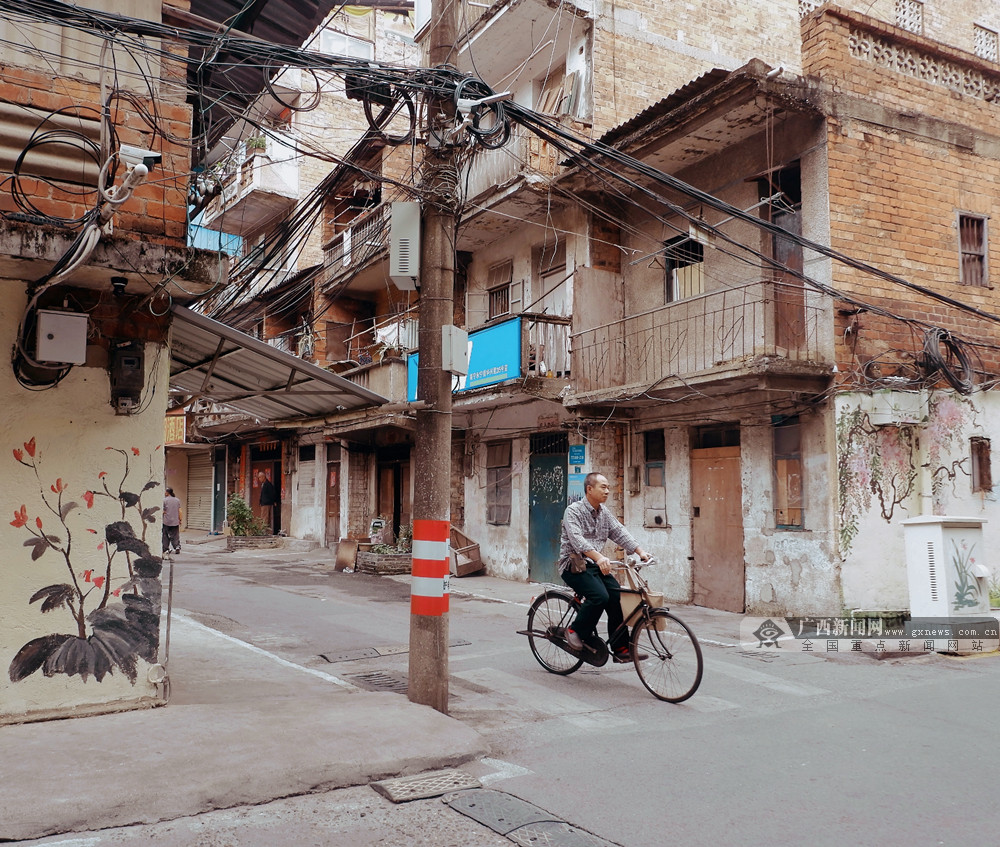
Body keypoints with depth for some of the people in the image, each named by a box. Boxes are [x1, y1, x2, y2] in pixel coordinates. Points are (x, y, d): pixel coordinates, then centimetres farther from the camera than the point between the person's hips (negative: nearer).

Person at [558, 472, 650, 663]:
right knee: (600, 596, -28)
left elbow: (620, 533, 7)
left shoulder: (604, 513, 13)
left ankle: (620, 649, -1)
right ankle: (575, 631, -7)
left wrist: (640, 551, -8)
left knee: (618, 597, -9)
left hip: (595, 564, 7)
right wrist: (599, 557, -41)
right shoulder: (573, 511, -12)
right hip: (574, 564, -7)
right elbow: (577, 540, -27)